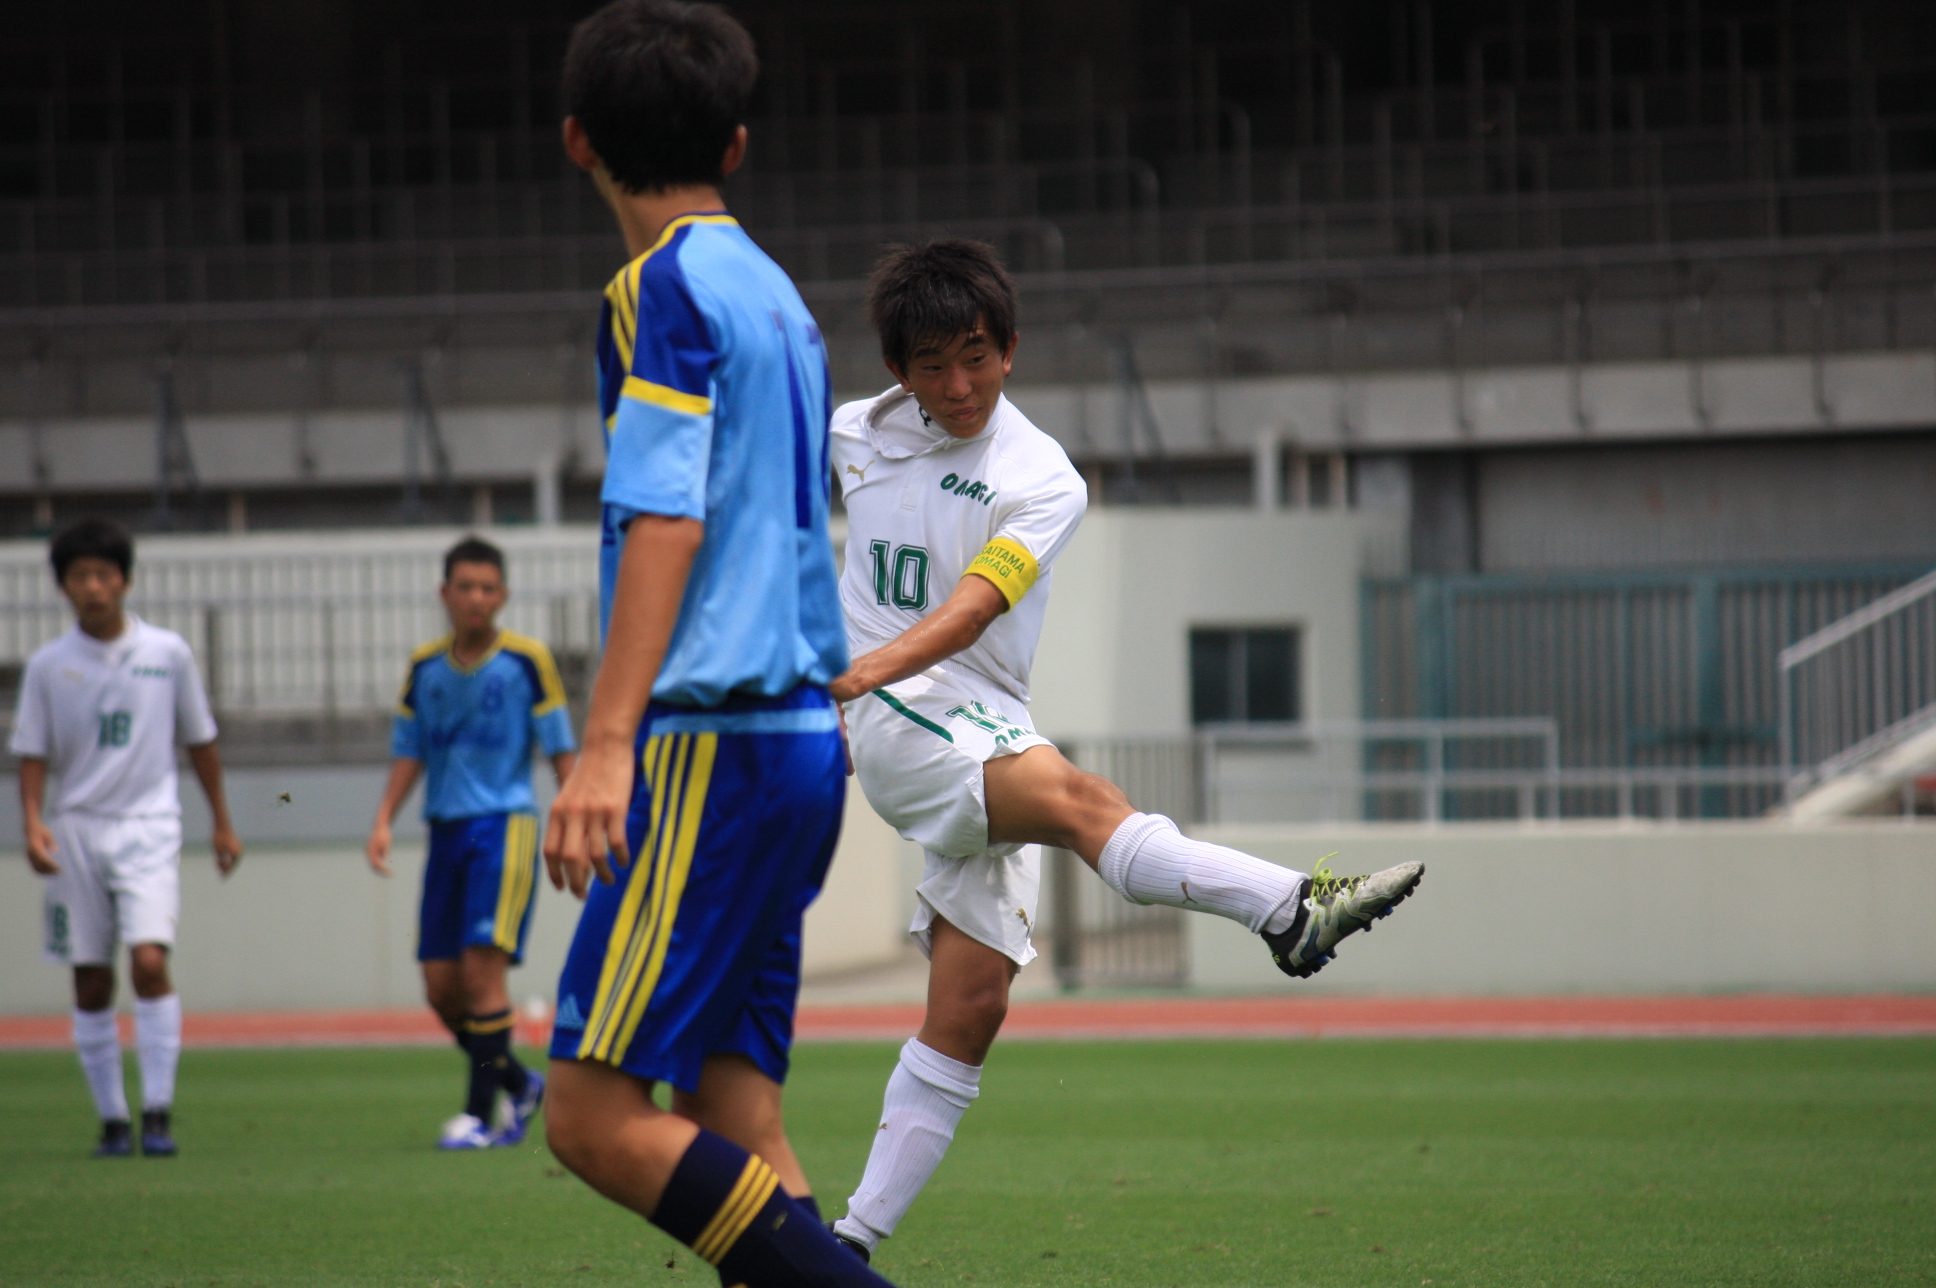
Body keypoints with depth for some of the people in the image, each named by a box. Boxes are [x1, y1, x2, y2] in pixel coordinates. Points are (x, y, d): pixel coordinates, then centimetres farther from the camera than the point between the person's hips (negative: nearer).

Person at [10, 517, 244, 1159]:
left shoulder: (167, 653, 2)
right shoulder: (48, 666, 3)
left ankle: (157, 1111, -13)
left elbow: (199, 739, 11)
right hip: (75, 829, 2)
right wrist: (33, 822, -11)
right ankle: (112, 1118, 12)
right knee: (91, 981, 3)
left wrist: (222, 823, 15)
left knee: (149, 960, -18)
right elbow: (33, 753, 5)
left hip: (148, 825, -2)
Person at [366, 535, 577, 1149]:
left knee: (482, 966, -15)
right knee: (441, 988, 2)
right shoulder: (425, 667, 9)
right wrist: (384, 820, 2)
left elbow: (560, 749, 0)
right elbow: (409, 752, 14)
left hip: (505, 824, -5)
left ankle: (480, 1112, -8)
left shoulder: (527, 660, -4)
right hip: (446, 828, 5)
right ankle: (520, 1085, 23)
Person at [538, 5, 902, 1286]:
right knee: (735, 1133, 6)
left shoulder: (665, 288, -7)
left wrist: (608, 742, -24)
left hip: (712, 745, -9)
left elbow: (667, 521, -17)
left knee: (596, 1118, -10)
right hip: (804, 742, 9)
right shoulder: (778, 295, 18)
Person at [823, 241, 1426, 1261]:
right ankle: (1291, 908, -48)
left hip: (990, 732, 2)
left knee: (971, 1009, -4)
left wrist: (869, 667, -38)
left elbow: (973, 606, -22)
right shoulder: (852, 436, 6)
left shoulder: (1042, 482, -4)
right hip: (892, 721, -2)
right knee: (1075, 798, -31)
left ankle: (856, 1240, 3)